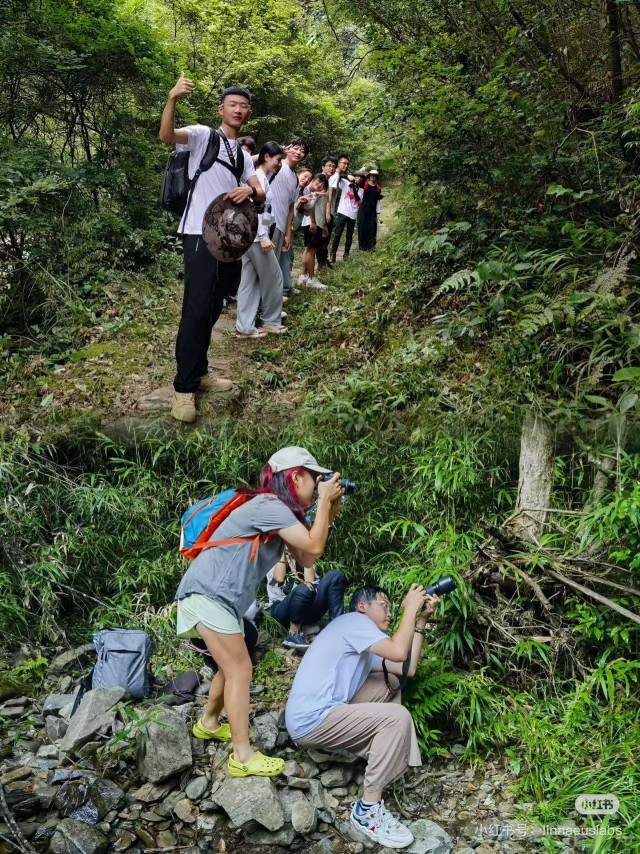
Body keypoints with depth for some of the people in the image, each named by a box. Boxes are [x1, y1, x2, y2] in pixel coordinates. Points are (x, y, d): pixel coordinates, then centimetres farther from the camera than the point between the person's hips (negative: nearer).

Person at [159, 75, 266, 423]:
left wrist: (251, 190, -15)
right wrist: (172, 99, -36)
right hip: (201, 233, -8)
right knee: (197, 308, -13)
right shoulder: (203, 135, 0)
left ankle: (198, 372, 22)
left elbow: (262, 196, 8)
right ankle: (184, 387, -10)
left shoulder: (244, 156, 20)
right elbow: (166, 135, -20)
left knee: (213, 307, 11)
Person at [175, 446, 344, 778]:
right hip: (209, 592, -10)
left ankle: (209, 723, 41)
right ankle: (243, 757, -1)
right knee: (240, 669, -7)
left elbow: (305, 558, 9)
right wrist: (324, 502, -11)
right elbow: (313, 549, -20)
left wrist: (329, 512, 4)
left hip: (219, 595, 10)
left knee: (231, 666, 21)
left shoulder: (278, 511, 13)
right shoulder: (269, 506, -18)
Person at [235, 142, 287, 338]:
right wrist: (263, 237, -23)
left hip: (250, 234, 9)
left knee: (250, 281, 6)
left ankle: (244, 327, 6)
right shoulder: (260, 177, -11)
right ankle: (271, 320, 16)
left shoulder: (261, 177, 18)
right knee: (272, 277, 3)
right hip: (256, 234, -9)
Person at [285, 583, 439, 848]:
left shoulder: (366, 648, 23)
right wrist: (411, 608, -8)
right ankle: (368, 809, -9)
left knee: (389, 683, 15)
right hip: (310, 721, -10)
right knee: (398, 718, -17)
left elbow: (407, 668, 13)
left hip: (324, 713, 10)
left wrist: (421, 619, 12)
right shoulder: (354, 620, -7)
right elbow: (399, 652, -20)